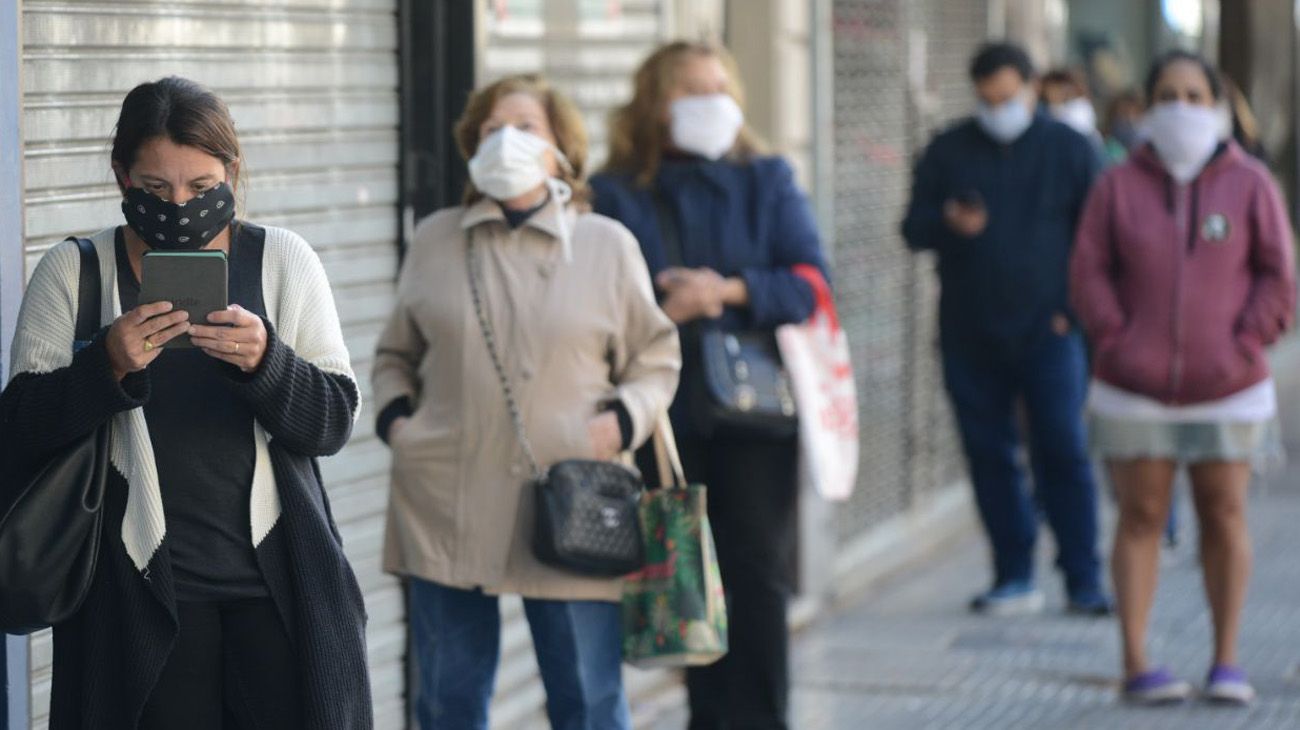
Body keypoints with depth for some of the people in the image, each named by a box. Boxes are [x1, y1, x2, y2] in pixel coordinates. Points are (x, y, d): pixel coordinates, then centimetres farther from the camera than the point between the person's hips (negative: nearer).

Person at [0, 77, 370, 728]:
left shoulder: (285, 261, 5)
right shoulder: (71, 272, 2)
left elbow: (334, 422, -1)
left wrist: (264, 360, -21)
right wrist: (108, 365, -22)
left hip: (279, 588, 1)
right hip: (140, 595, -1)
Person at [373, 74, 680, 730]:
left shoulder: (607, 245, 6)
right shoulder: (435, 240, 10)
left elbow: (655, 357, 11)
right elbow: (395, 352, 20)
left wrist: (625, 419, -7)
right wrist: (394, 416, 1)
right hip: (447, 509, 2)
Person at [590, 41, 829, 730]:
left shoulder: (766, 181, 8)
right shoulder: (616, 195, 4)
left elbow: (809, 282, -1)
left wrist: (728, 290, -15)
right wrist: (663, 310, -20)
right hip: (665, 411, 0)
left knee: (757, 570, -4)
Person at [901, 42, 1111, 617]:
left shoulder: (1069, 149, 5)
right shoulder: (947, 152, 8)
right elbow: (914, 229, 7)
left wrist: (1074, 308, -4)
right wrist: (949, 224, -16)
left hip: (1048, 332, -2)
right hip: (970, 335, 2)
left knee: (1063, 453, -6)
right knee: (989, 455, 4)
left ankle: (1084, 580, -2)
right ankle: (1014, 577, 12)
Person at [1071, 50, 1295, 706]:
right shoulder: (1119, 186, 2)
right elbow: (1089, 274, 1)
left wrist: (1245, 345, -9)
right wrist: (1119, 343, -10)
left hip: (1226, 389, 0)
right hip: (1136, 390, 0)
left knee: (1224, 516, 4)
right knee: (1141, 518, 0)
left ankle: (1227, 662, 12)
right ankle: (1135, 664, 1)